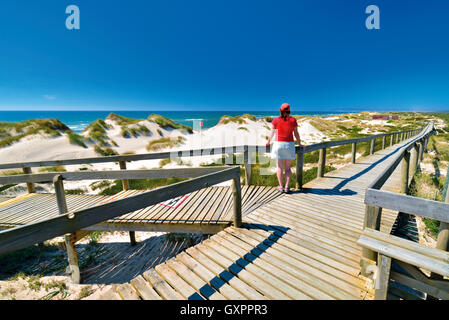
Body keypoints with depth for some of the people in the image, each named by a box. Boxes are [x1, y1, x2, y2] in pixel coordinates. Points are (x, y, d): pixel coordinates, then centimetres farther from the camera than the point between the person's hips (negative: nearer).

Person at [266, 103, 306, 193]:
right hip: (289, 145, 1)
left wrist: (268, 142, 17)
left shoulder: (276, 120, -2)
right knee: (288, 167, 8)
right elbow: (296, 134, 3)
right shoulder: (293, 120, -1)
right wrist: (300, 144, 15)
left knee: (279, 167, 5)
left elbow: (272, 132, 3)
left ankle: (281, 187, 6)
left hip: (278, 144, 0)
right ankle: (287, 187, 6)